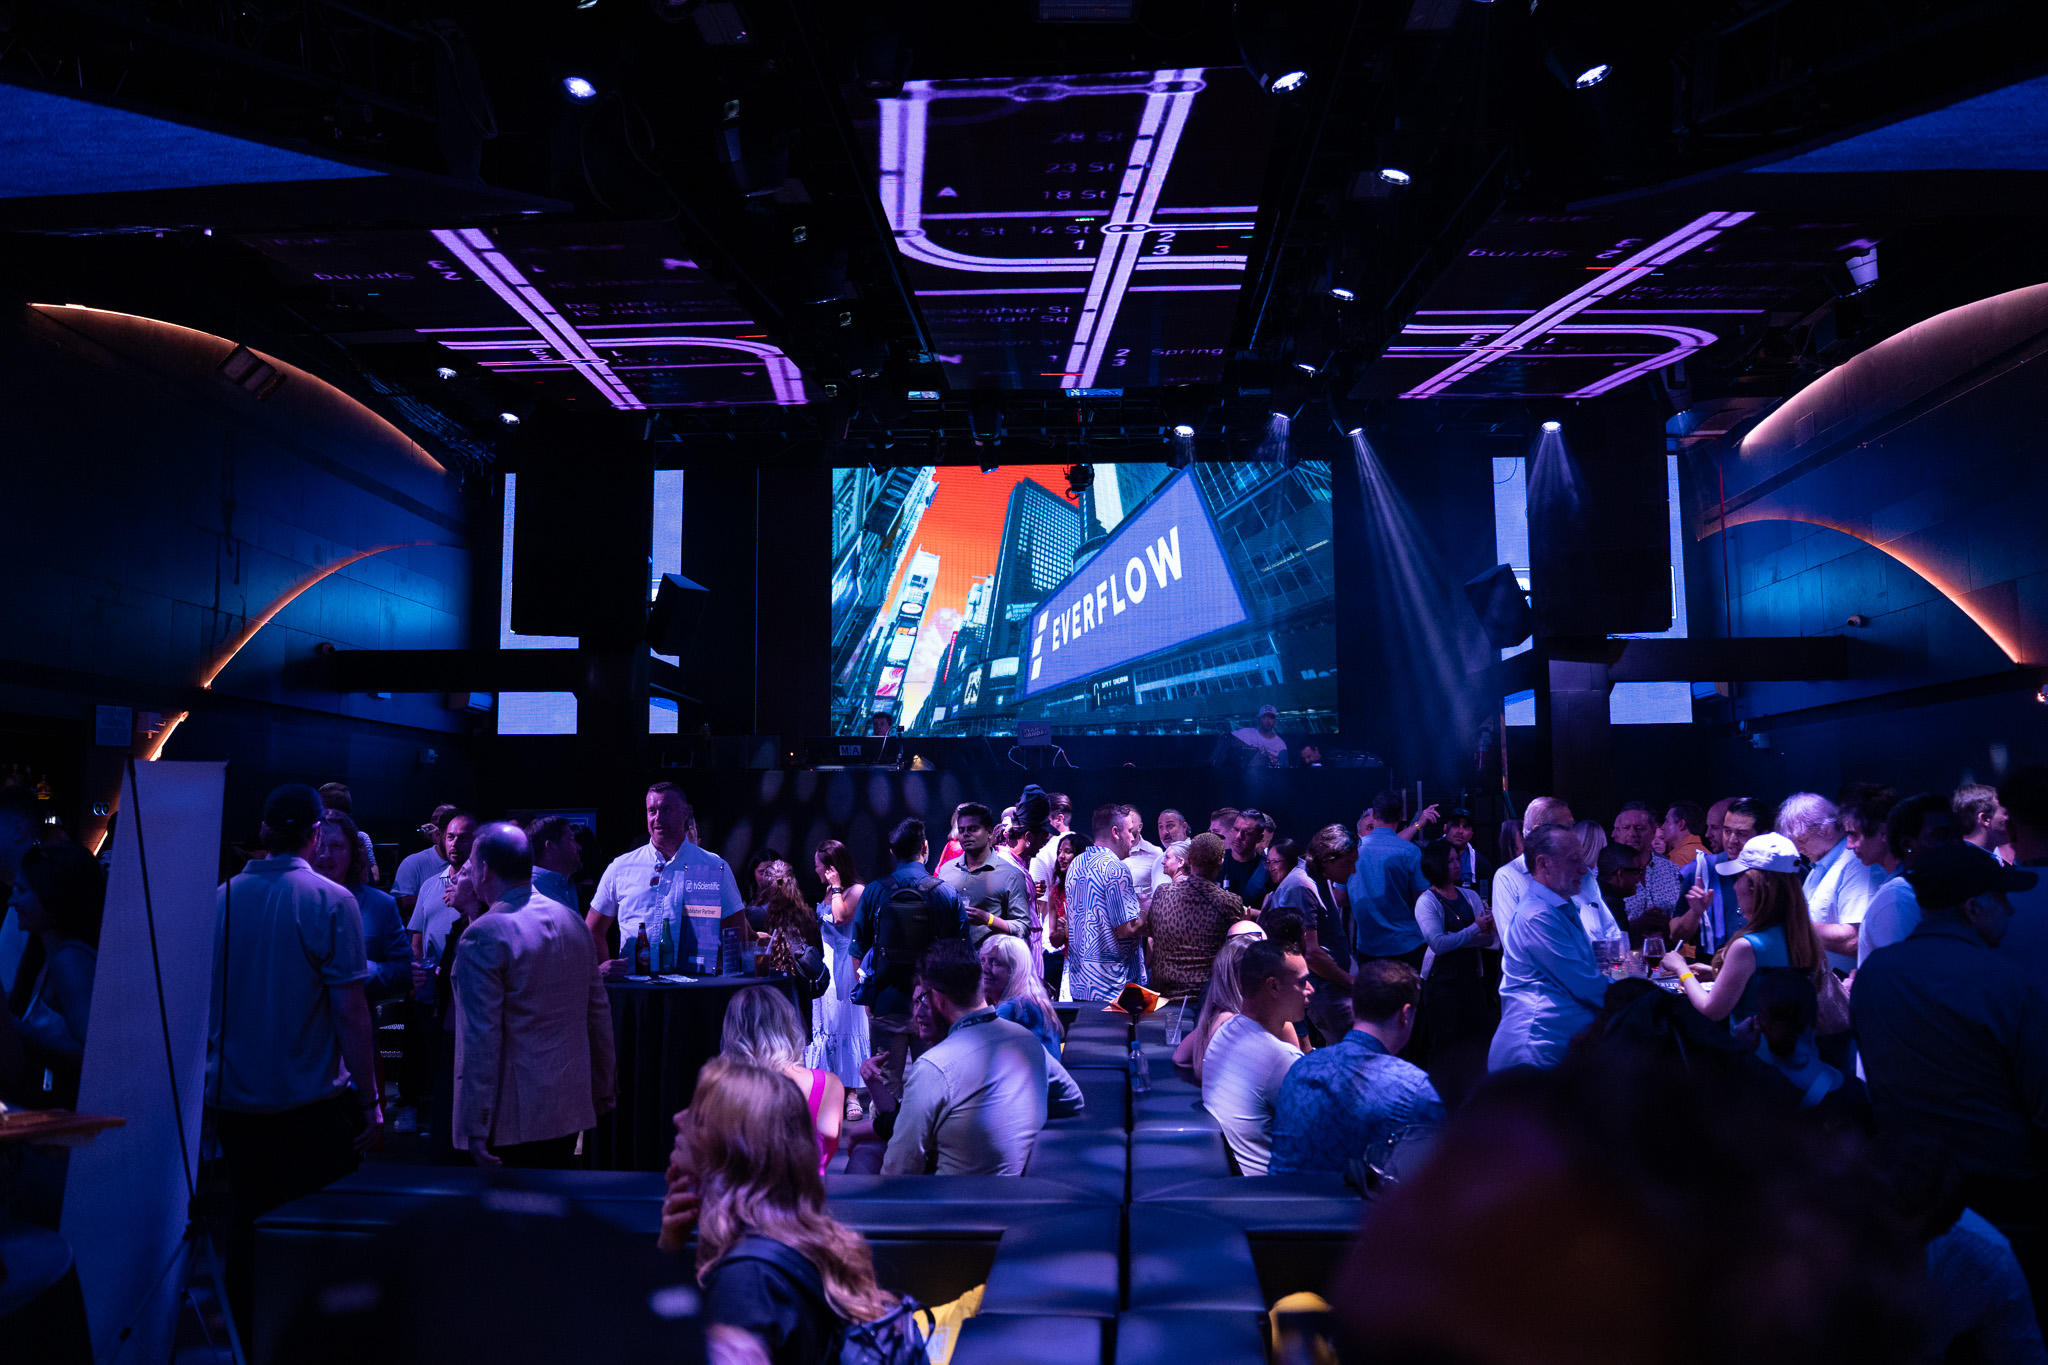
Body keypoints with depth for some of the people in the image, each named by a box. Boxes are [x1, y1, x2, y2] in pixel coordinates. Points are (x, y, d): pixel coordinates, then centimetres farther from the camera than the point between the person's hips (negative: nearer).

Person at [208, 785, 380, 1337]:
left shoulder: (220, 897, -1)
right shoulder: (330, 901, -13)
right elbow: (349, 1009, -15)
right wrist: (370, 1099, -8)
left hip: (232, 1099, 4)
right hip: (312, 1102, -4)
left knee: (247, 1221, 16)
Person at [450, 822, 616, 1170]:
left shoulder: (483, 937, -14)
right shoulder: (573, 922, 6)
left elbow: (482, 1036, -17)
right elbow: (599, 1013, 11)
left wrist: (477, 1128, -13)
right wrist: (602, 1094, 19)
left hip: (513, 1119, -6)